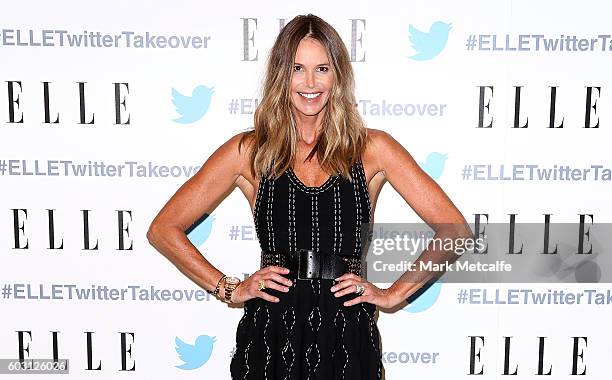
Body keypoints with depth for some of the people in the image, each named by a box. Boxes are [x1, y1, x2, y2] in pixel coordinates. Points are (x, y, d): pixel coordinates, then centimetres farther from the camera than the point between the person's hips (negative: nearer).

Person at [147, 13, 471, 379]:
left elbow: (455, 229, -1)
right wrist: (229, 289, -2)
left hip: (348, 339, 0)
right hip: (271, 334, 0)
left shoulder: (371, 149, -1)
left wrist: (393, 293, -4)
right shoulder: (249, 151, 0)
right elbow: (163, 229, 3)